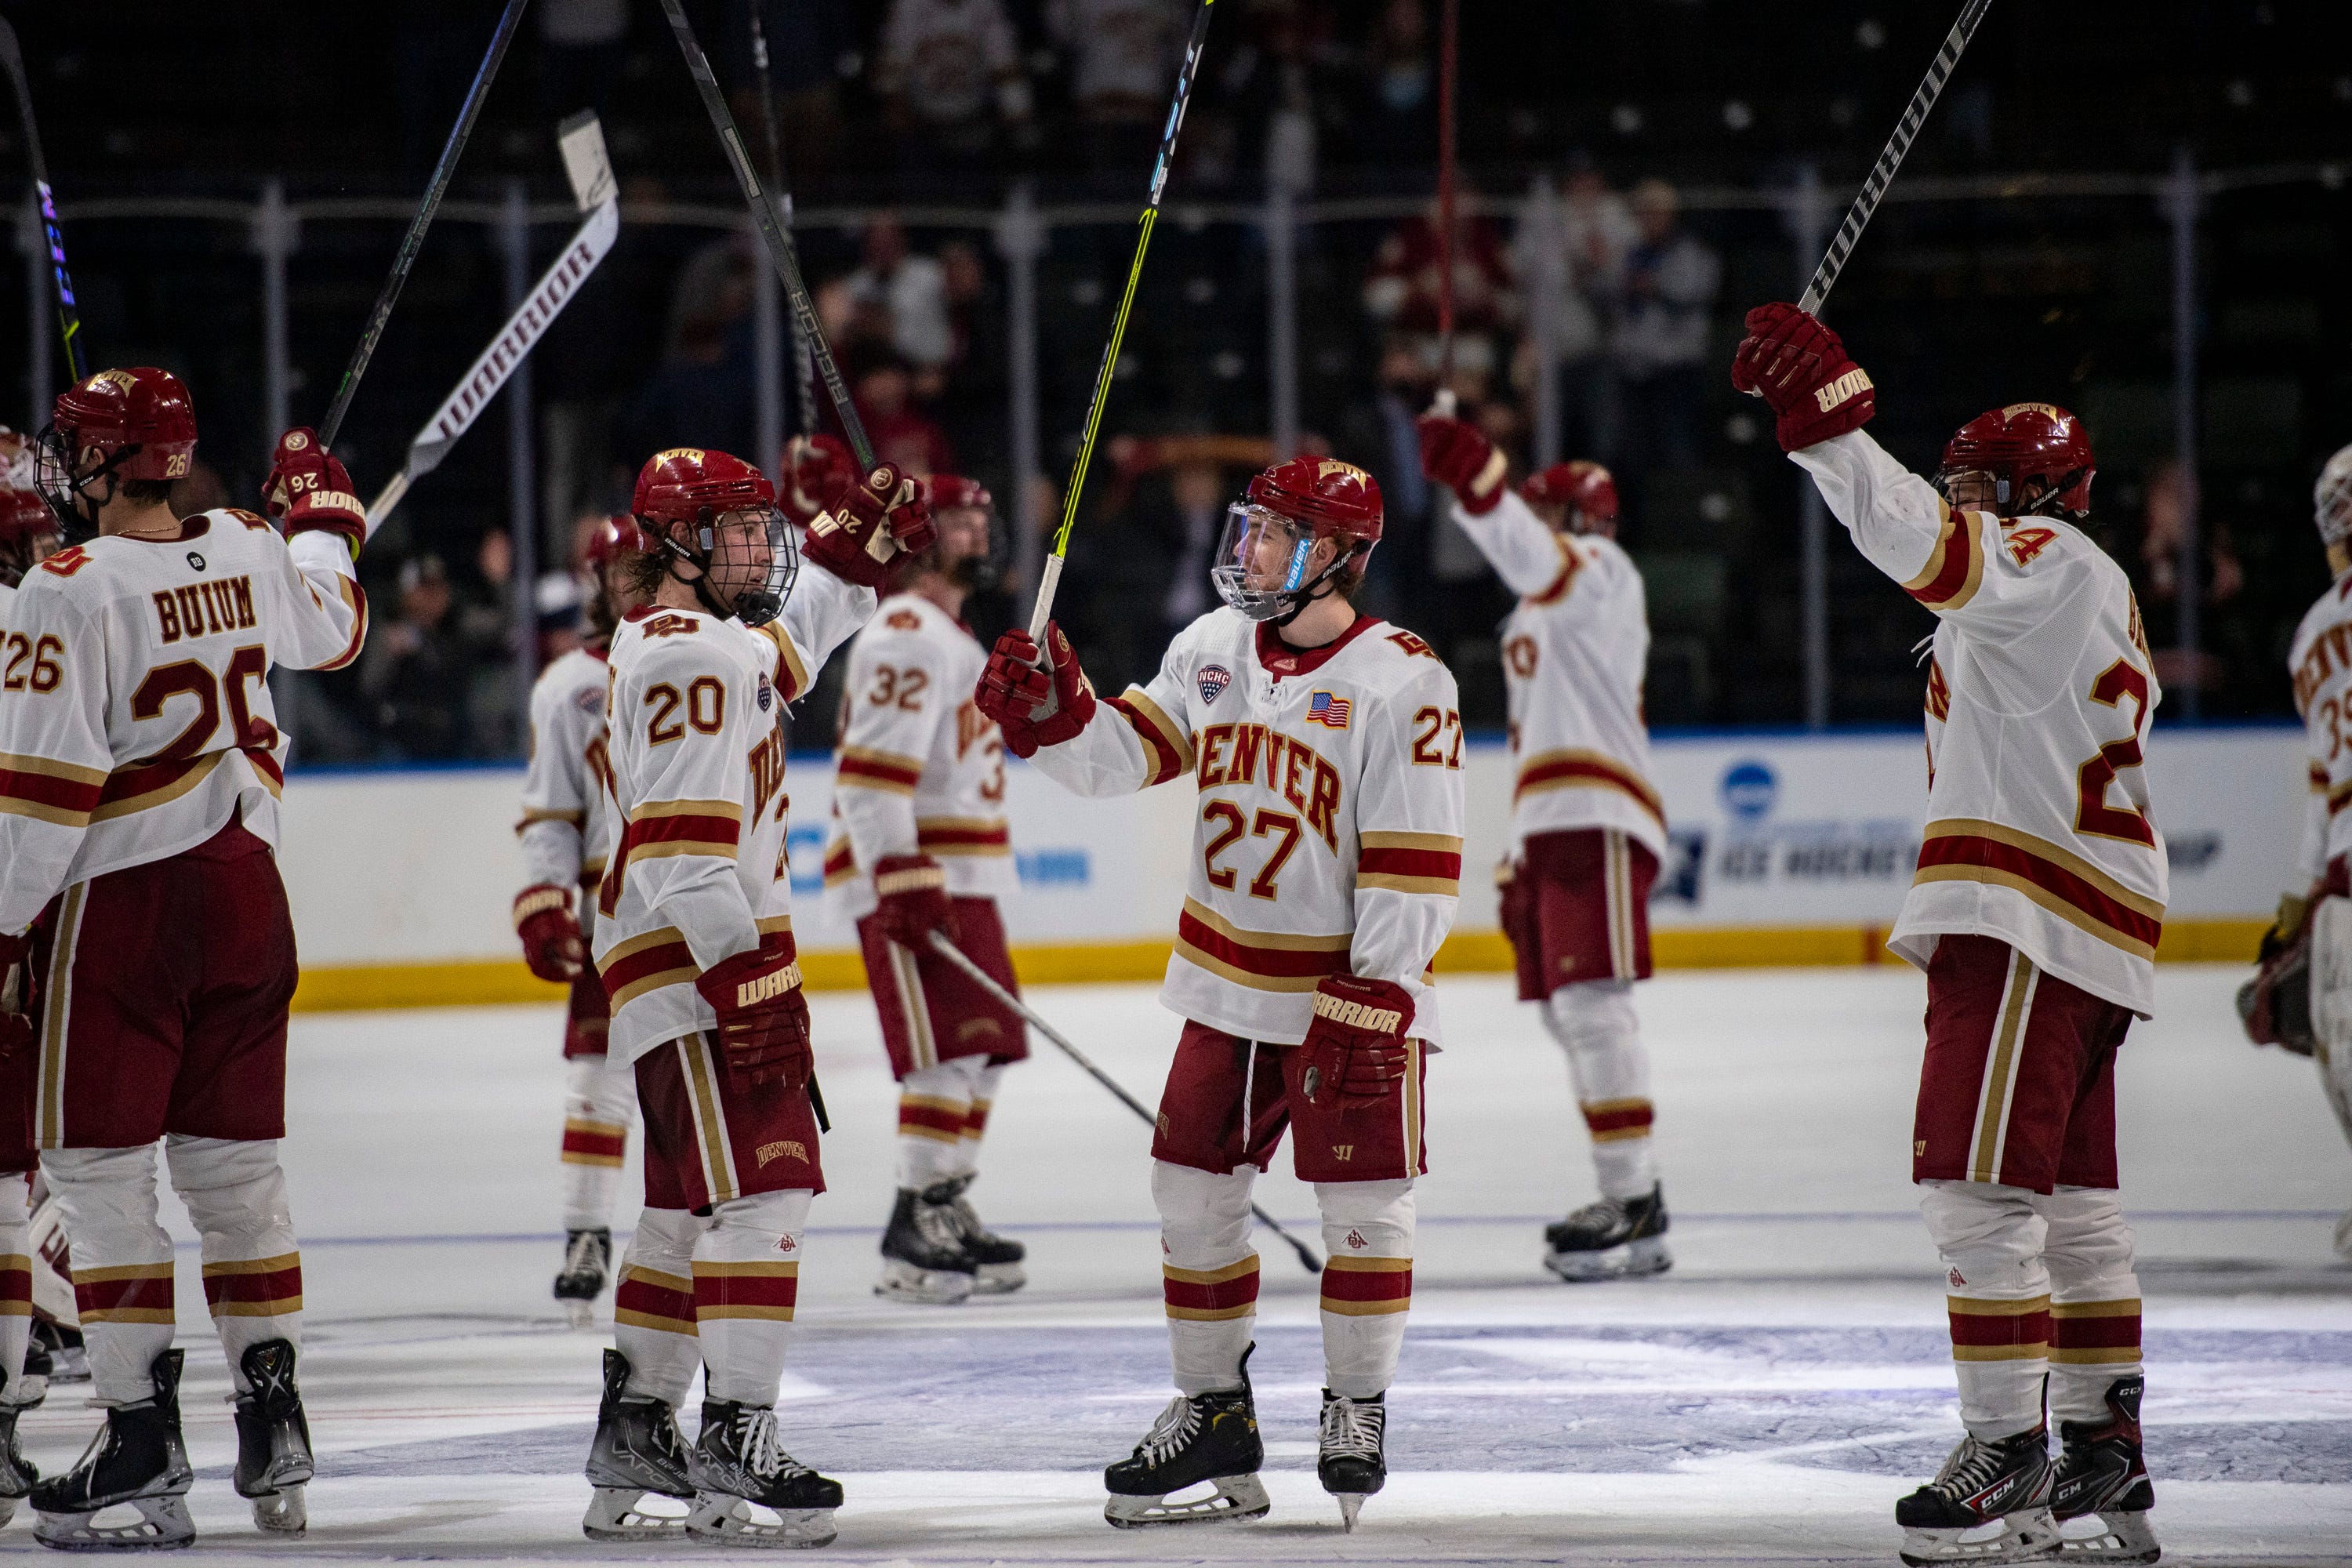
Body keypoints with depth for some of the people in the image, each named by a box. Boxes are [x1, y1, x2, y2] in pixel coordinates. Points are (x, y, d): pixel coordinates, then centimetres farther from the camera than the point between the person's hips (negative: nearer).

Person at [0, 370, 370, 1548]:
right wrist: (323, 511, 44)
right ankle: (273, 1423, 13)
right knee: (234, 1160, 13)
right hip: (243, 890, 6)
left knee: (99, 1170, -1)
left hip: (117, 906, -6)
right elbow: (331, 632, 26)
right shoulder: (246, 554, 3)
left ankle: (143, 1443, -5)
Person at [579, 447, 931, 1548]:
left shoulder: (714, 640, 17)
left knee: (690, 1206, 16)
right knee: (762, 1191, -15)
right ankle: (734, 1453, -19)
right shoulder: (686, 657, -15)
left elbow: (791, 630, 39)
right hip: (692, 964, -11)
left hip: (712, 962, 11)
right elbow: (682, 845, -22)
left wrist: (861, 538, 22)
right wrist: (745, 985, -26)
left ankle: (633, 1438, 23)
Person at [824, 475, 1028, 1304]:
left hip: (960, 883, 11)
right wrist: (904, 885, -28)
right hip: (907, 881, -11)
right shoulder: (906, 636, -12)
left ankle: (948, 1211, 19)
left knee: (984, 1049, 11)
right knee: (949, 1050, -15)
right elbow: (871, 772, -21)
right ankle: (913, 1235, -15)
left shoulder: (953, 639, 22)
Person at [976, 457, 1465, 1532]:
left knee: (1363, 1200, -4)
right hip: (1227, 983, 6)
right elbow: (1122, 755, 7)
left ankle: (1356, 1412, 12)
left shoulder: (1402, 683, -15)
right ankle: (1214, 1414, 19)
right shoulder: (1213, 649, 5)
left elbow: (1415, 865, -17)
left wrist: (1371, 1005, -20)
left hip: (1356, 986, -6)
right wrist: (1050, 713, -12)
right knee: (1193, 1190, 7)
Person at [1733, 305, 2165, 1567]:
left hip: (2031, 933, -11)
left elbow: (1929, 548, -26)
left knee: (1980, 1186, -11)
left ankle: (2009, 1460, -12)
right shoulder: (2081, 602, 25)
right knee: (2068, 1198, 12)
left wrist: (1825, 416, -31)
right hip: (2075, 939, 11)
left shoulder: (2053, 561, -7)